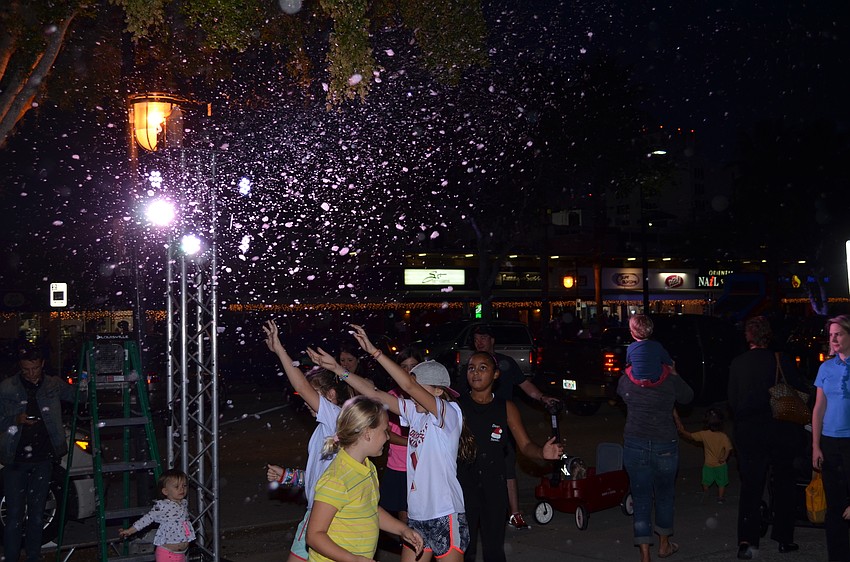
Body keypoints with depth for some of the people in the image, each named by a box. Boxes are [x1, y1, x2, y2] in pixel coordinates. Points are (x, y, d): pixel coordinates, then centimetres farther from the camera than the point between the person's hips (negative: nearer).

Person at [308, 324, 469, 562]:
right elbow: (375, 394, 3)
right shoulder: (416, 413, 6)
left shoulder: (450, 413, -13)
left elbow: (409, 385, -25)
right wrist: (336, 368, -2)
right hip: (417, 516, 7)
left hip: (445, 516, -7)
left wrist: (374, 351, -26)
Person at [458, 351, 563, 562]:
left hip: (494, 486, 2)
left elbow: (525, 445, -2)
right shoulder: (456, 406, -3)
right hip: (463, 483, -1)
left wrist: (542, 453, -21)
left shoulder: (506, 408, 2)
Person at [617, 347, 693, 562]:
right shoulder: (671, 381, -9)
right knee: (664, 495, 20)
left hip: (634, 445, 0)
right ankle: (664, 545, 36)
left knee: (641, 498, 8)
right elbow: (688, 397, 10)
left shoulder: (626, 381, -5)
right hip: (665, 446, 0)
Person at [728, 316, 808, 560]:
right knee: (783, 485, 15)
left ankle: (747, 540, -8)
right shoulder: (782, 360, -8)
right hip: (782, 432, 0)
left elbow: (733, 402, 1)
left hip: (749, 433, 0)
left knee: (750, 486, 4)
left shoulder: (738, 363, -4)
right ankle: (784, 538, 22)